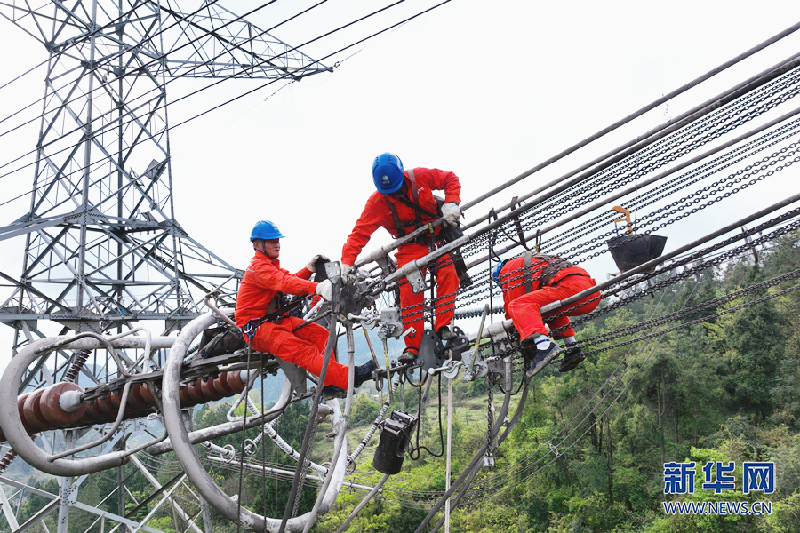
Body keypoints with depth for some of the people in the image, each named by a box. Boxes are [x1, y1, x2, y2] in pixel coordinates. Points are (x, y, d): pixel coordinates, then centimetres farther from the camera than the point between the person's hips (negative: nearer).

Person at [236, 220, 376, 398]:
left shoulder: (271, 265, 21)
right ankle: (349, 378, -44)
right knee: (302, 350, -29)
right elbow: (284, 283, -31)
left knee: (319, 334, -11)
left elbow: (290, 281, 10)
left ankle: (330, 385, -17)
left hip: (276, 318, 10)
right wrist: (317, 288, -45)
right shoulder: (258, 268, -14)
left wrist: (308, 269, -10)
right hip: (257, 327, -9)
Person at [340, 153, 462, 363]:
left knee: (448, 275, -21)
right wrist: (347, 261, -27)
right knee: (410, 293, -14)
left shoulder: (420, 177, -12)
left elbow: (450, 179, -1)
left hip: (437, 237, 1)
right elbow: (360, 233, -15)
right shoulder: (377, 203, -14)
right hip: (410, 248, -1)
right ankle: (412, 346, -9)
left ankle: (443, 326, -13)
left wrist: (451, 203, -18)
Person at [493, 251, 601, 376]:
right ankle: (572, 349, 18)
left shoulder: (508, 269, 16)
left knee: (518, 305, -15)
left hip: (571, 286, -9)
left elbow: (511, 301, 12)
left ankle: (545, 347, -37)